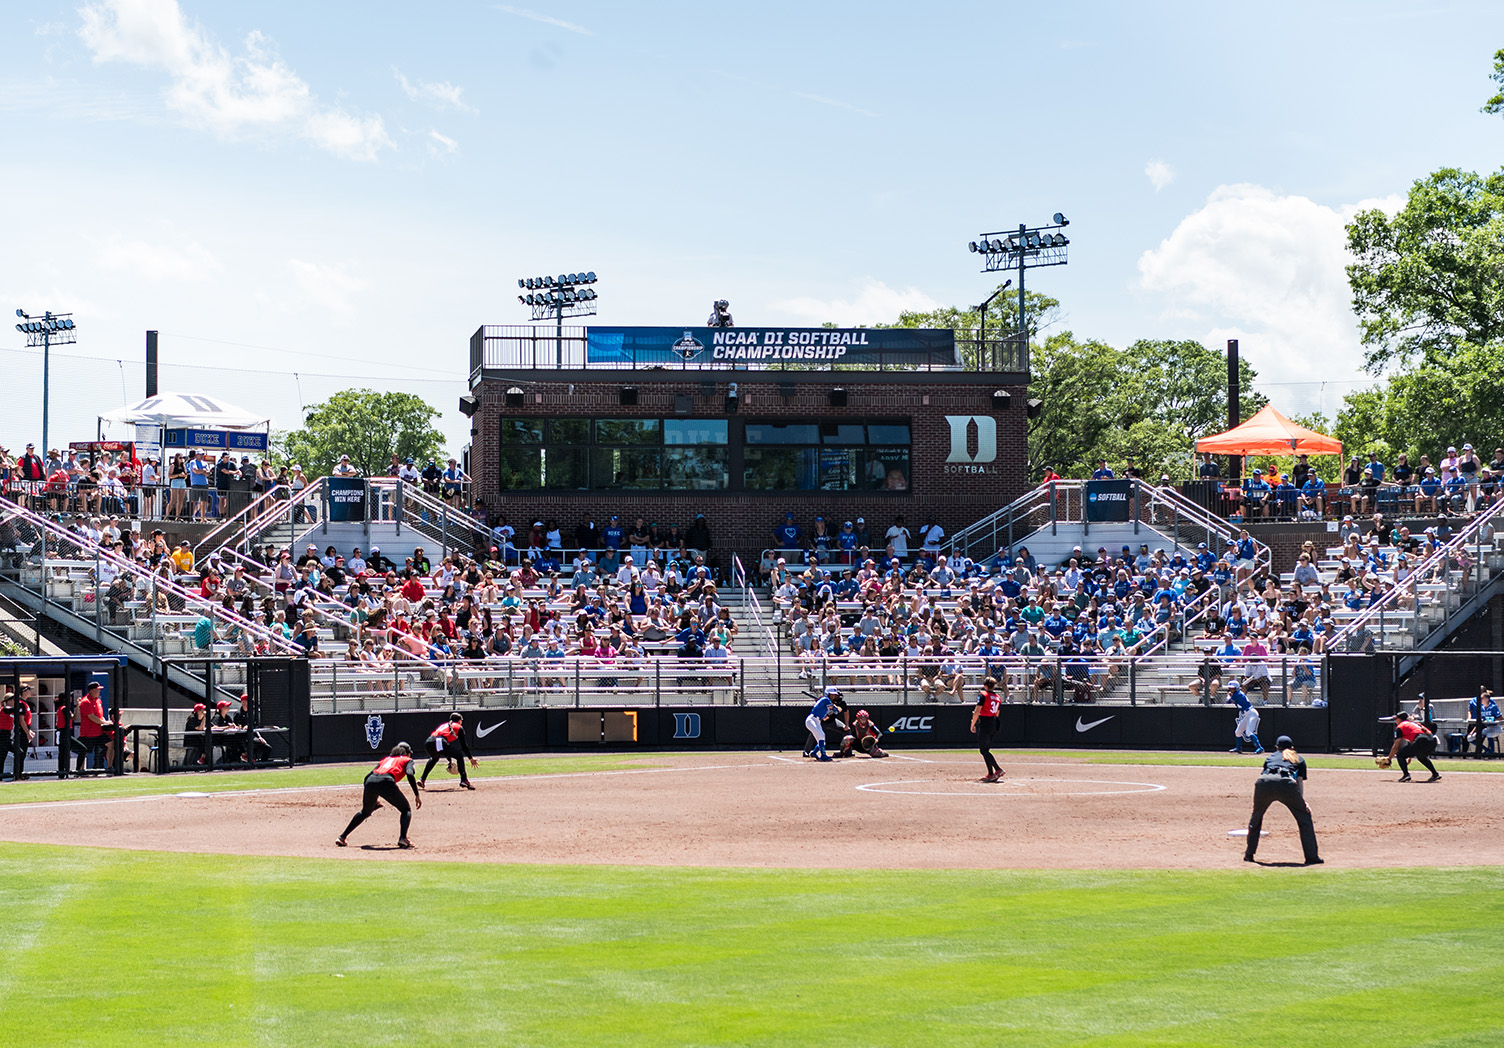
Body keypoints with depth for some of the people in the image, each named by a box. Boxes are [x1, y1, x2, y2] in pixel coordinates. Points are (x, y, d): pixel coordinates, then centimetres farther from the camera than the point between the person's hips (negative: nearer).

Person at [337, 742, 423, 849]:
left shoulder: (385, 759, 36)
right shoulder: (407, 760, 24)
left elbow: (367, 777, 29)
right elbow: (409, 774, 1)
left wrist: (369, 798, 38)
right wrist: (417, 795, -1)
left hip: (370, 782, 5)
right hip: (386, 782, -5)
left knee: (365, 812, 29)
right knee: (406, 810, 12)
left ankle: (342, 837, 29)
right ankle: (403, 838, -11)